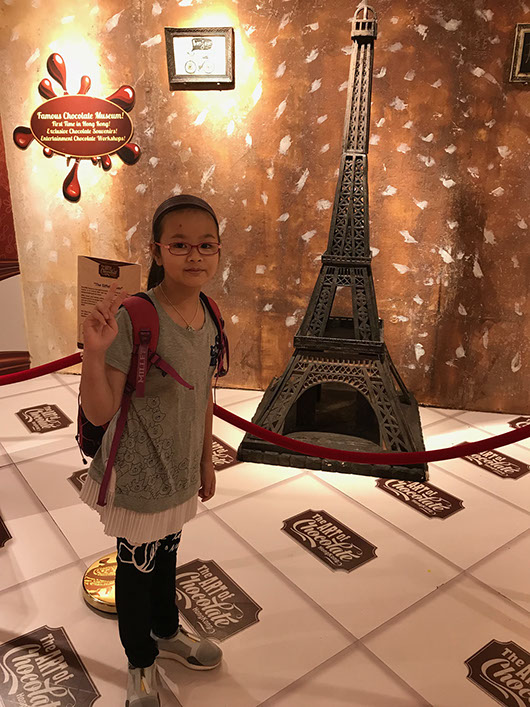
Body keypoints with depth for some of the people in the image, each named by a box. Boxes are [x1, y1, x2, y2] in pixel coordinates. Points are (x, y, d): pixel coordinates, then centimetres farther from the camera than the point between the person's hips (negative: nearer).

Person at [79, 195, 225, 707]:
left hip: (180, 473, 6)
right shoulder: (133, 319, -26)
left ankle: (167, 632, 56)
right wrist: (94, 351, -42)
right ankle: (140, 663, 45)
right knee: (136, 569, 18)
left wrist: (206, 460, 13)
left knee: (166, 557, 28)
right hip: (137, 479, -6)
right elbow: (100, 412, -25)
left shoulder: (208, 317, -5)